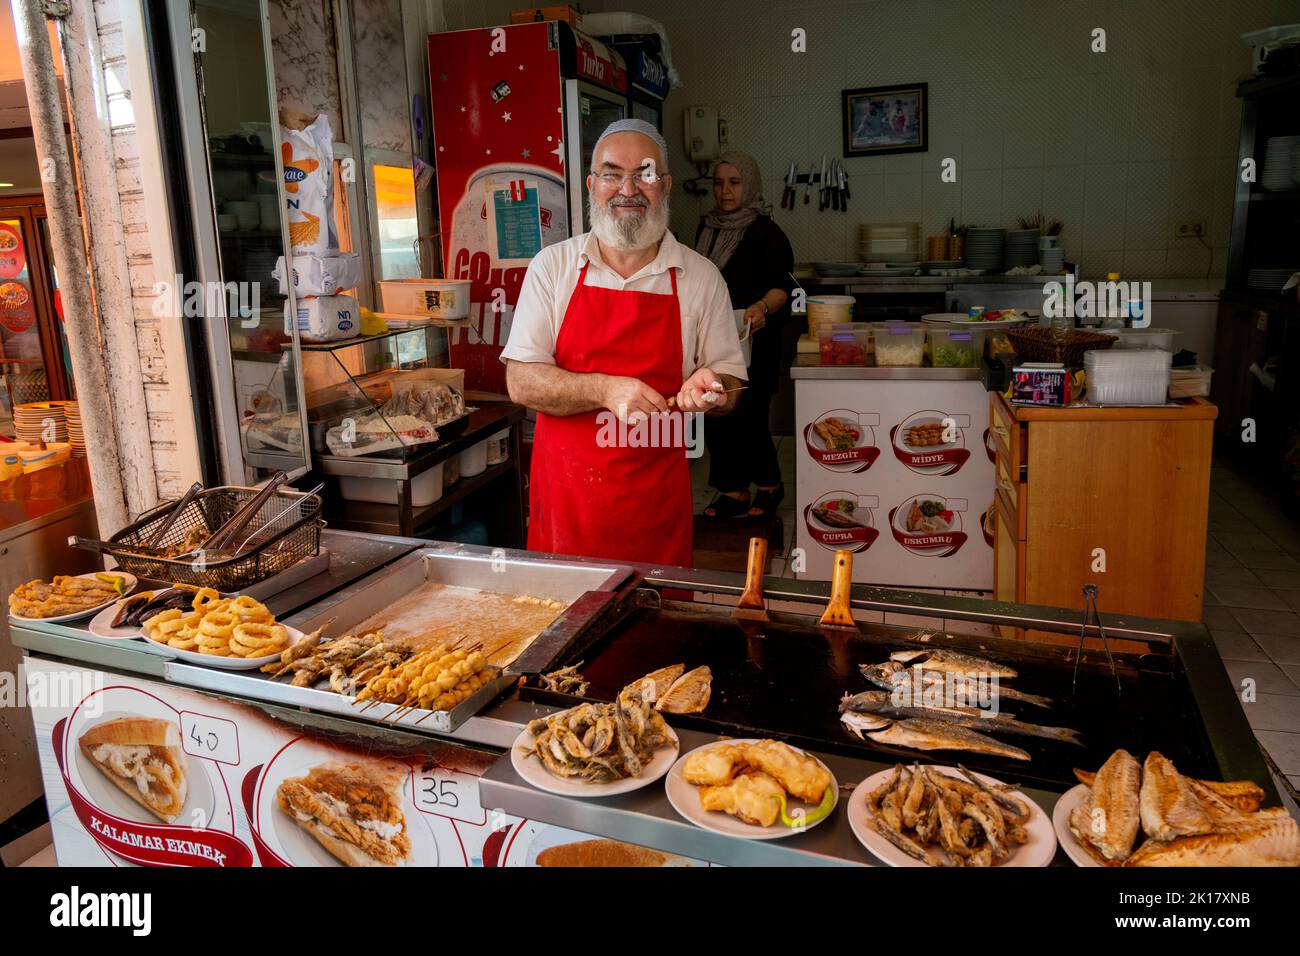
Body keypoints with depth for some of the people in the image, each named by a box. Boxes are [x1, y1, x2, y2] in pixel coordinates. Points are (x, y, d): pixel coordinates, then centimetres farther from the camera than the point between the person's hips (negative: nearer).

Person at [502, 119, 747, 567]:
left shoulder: (701, 277, 3)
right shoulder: (552, 266, 1)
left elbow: (729, 390, 7)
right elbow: (520, 383, -4)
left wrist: (708, 389, -15)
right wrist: (605, 389, -19)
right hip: (564, 496, 0)